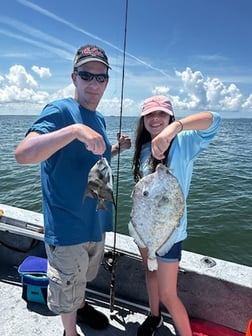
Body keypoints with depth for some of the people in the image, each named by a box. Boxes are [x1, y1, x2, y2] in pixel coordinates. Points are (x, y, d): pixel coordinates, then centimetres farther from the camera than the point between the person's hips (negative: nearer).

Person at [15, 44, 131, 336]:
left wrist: (116, 148, 4)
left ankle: (81, 307, 57)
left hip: (95, 220, 8)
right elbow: (22, 154, -34)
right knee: (67, 288, 16)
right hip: (67, 225, -7)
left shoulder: (99, 119, 6)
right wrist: (75, 130, -43)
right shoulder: (59, 110, -18)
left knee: (83, 276, 31)